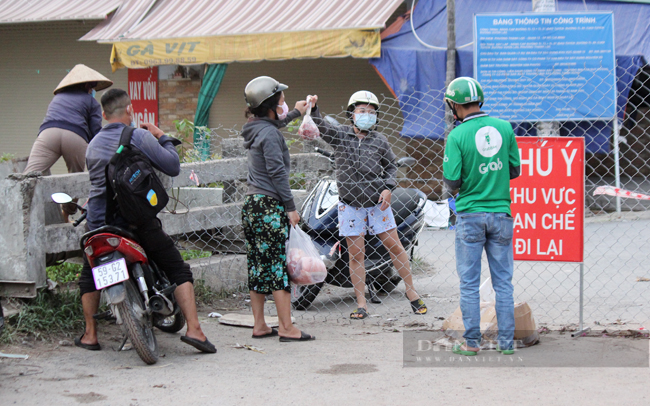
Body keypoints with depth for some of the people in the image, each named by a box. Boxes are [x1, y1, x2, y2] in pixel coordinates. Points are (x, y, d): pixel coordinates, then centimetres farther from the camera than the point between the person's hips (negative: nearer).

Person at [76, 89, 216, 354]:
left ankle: (90, 335, 22)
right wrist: (163, 138, 8)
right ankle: (194, 329, -8)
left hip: (99, 223, 4)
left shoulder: (93, 145, 10)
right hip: (137, 220, -4)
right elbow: (172, 167, -7)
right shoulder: (139, 137, -7)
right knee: (179, 271, 3)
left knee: (89, 277, 25)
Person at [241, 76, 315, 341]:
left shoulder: (257, 129, 14)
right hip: (270, 205, -10)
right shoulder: (269, 134, -14)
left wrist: (295, 113, 50)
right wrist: (290, 207, -13)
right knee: (278, 265, -8)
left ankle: (259, 325, 13)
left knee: (258, 267, 10)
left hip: (252, 204, 10)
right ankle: (286, 328, -7)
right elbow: (277, 173, -17)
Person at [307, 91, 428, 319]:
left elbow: (391, 166, 12)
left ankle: (411, 291, 17)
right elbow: (322, 128, -13)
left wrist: (388, 188, -3)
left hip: (377, 203, 1)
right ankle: (361, 303, 8)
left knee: (394, 246, 3)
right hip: (350, 204, -1)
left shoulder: (380, 141, 4)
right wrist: (313, 109, -31)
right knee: (355, 253, 1)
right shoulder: (340, 136, 1)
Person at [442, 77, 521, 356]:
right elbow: (515, 170, 6)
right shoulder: (504, 128, 0)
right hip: (501, 213, 3)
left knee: (469, 283, 6)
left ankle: (472, 342, 8)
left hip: (470, 215, -3)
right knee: (503, 282, 10)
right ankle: (506, 341, 12)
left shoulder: (457, 136, -12)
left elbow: (452, 181, -12)